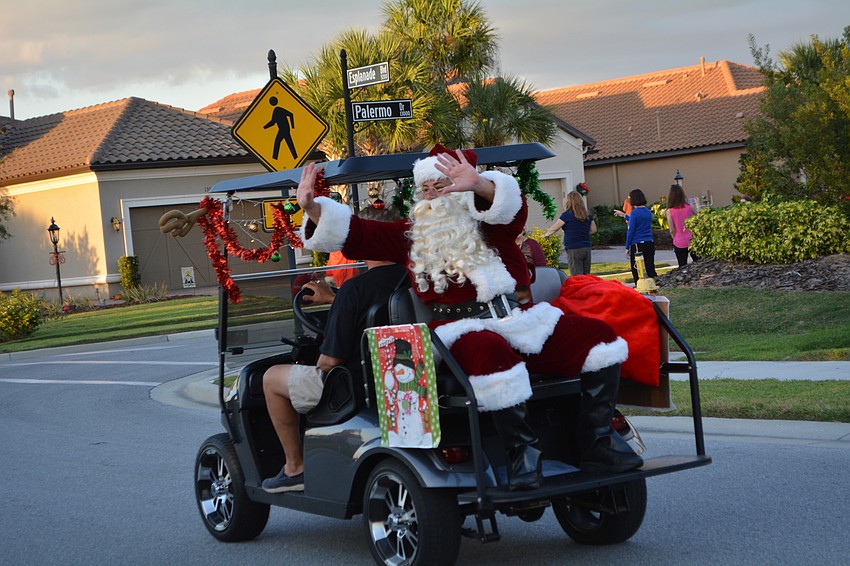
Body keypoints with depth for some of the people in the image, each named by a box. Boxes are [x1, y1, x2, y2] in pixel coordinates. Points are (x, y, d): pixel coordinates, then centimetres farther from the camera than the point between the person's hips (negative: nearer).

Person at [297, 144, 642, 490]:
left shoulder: (488, 225, 11)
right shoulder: (410, 235, 18)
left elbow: (511, 207, -13)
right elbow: (356, 235, 14)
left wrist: (480, 185, -35)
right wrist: (312, 207, -1)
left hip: (522, 321, 2)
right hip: (464, 331, -2)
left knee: (597, 338, -12)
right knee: (491, 354, -39)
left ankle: (598, 445, -7)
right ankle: (521, 452, -31)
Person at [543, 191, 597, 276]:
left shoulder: (567, 214, -8)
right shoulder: (588, 215, 7)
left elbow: (554, 228, 1)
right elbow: (593, 229, 15)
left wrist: (545, 235, 17)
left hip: (574, 249, -6)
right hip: (587, 247, 6)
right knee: (586, 275, 11)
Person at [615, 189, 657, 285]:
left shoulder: (635, 212, -12)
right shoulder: (648, 212, 9)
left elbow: (631, 231, -11)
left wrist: (627, 248, -5)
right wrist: (624, 215, 34)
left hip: (638, 245, -6)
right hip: (650, 243, 6)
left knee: (636, 271, 2)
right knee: (650, 269, 9)